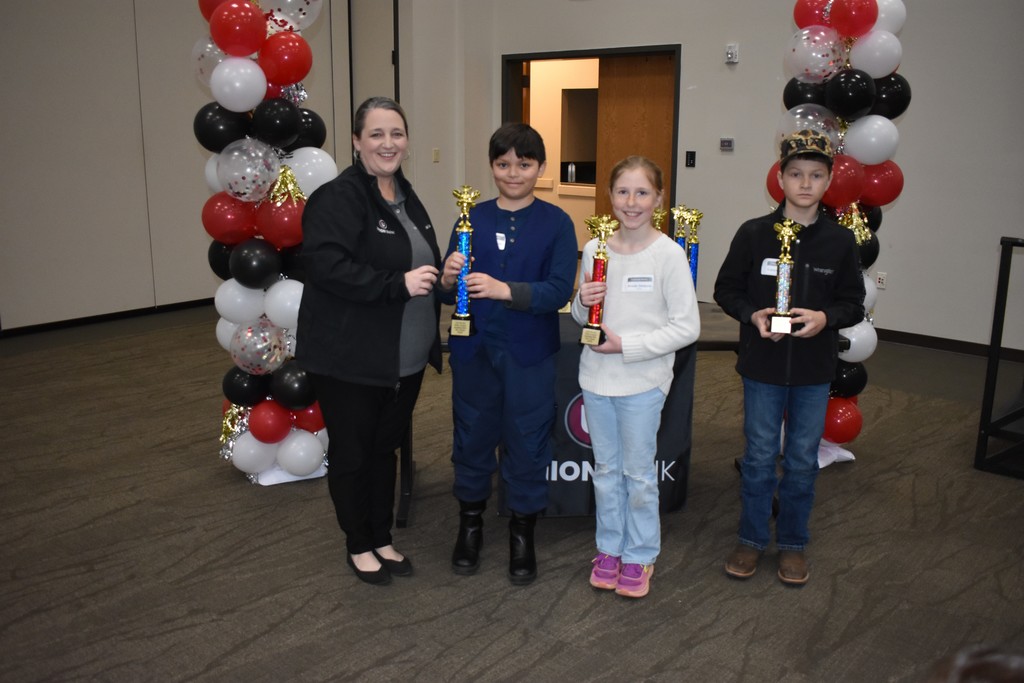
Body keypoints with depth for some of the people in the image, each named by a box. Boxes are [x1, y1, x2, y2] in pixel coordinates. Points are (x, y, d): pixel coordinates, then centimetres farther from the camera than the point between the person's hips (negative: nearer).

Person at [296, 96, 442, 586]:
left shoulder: (406, 197, 12)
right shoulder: (338, 198, -15)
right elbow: (327, 265, -28)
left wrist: (436, 277, 6)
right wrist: (398, 285, -29)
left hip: (404, 357, 8)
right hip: (350, 358, -7)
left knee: (386, 448, 18)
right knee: (352, 453, 9)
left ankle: (383, 539, 34)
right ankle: (358, 545, 28)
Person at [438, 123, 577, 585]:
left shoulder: (556, 223, -3)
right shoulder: (473, 218, 3)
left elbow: (559, 291, -14)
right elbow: (450, 292, 1)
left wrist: (505, 290, -27)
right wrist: (448, 281, -21)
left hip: (529, 354, -2)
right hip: (474, 350, 2)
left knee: (527, 441, 8)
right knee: (472, 435, 13)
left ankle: (523, 532, 28)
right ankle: (470, 522, 34)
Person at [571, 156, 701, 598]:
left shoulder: (668, 254, -12)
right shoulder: (595, 250, 1)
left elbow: (687, 327, -13)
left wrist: (626, 345, -17)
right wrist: (583, 303, -11)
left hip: (643, 380, -4)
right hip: (596, 376, 4)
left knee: (639, 472, 8)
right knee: (606, 469, 16)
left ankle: (639, 556, 25)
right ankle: (609, 547, 32)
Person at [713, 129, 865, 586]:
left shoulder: (840, 241, -2)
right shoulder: (754, 233, -5)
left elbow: (853, 304, 3)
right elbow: (726, 289, 1)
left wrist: (825, 317, -17)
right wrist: (752, 315, -17)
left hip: (814, 371, 1)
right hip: (762, 366, -1)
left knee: (802, 460, 11)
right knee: (759, 457, 10)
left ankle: (792, 543, 29)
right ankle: (752, 539, 27)